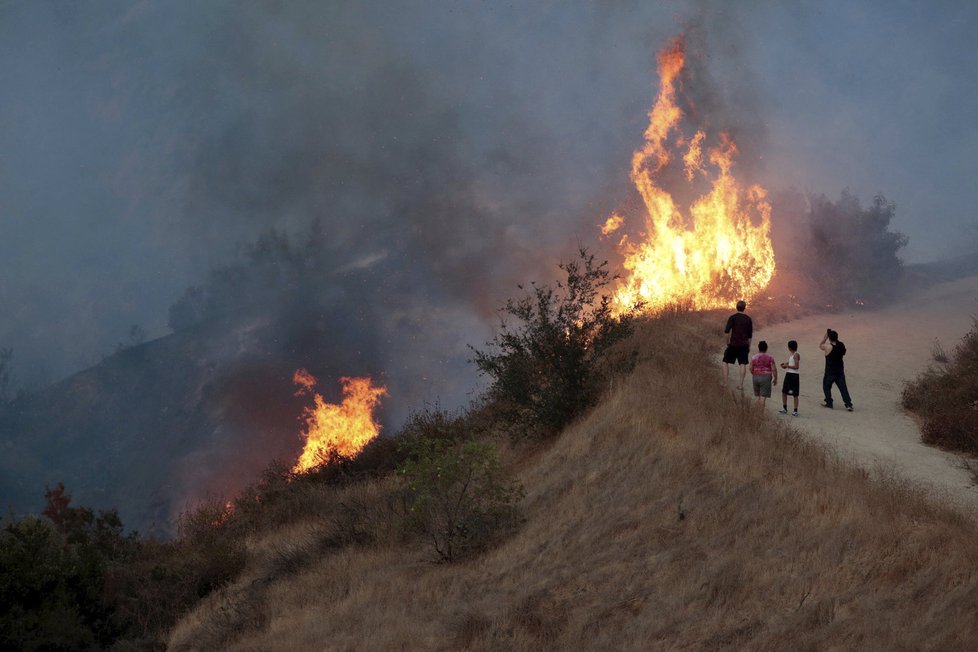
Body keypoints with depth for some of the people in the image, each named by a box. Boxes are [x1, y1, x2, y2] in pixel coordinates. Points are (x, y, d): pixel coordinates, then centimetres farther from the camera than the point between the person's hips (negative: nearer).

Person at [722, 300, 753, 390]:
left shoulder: (733, 317, -5)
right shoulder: (748, 319, 5)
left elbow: (727, 331, -14)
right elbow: (750, 335, 8)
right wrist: (749, 346, 16)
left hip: (733, 344, -2)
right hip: (744, 344, 2)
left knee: (726, 362, 10)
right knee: (743, 364, 1)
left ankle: (725, 382, 4)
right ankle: (741, 384, -5)